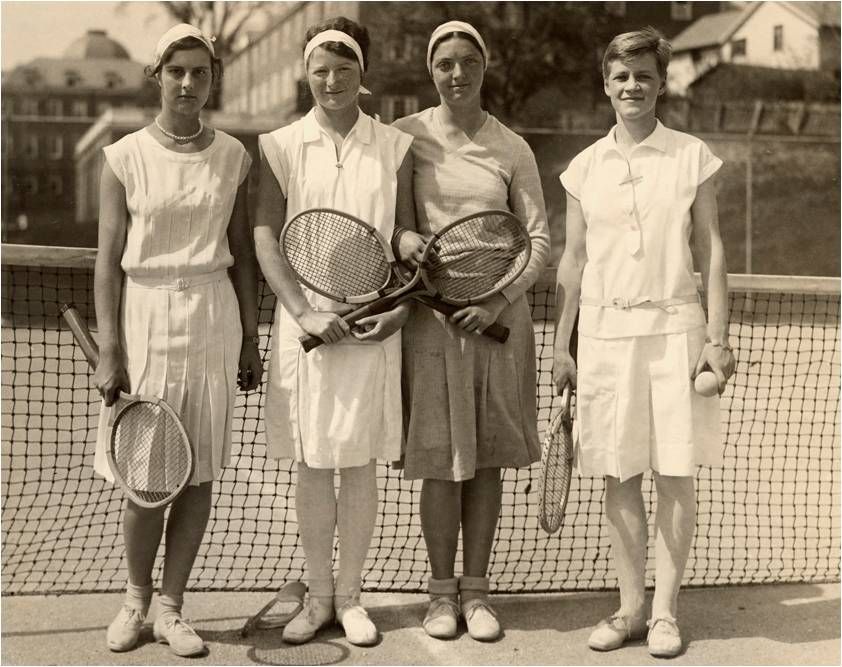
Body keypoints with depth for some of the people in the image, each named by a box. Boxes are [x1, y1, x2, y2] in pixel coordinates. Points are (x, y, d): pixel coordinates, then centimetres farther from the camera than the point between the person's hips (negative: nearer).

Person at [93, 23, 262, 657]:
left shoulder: (233, 156, 6)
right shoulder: (125, 158, -1)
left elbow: (243, 255, 10)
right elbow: (109, 262, -2)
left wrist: (250, 338, 8)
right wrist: (109, 352, -8)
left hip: (212, 317, 2)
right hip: (145, 315, -2)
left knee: (199, 473, 4)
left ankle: (171, 607, 19)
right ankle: (136, 598, 23)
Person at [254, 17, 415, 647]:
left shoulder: (395, 147, 5)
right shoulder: (282, 146, 3)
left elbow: (408, 236, 7)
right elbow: (266, 237, -2)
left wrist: (400, 305, -8)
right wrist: (304, 312, -13)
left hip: (371, 322, 0)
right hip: (305, 319, 0)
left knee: (361, 463, 6)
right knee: (313, 464, 6)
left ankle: (350, 596, 19)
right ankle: (318, 596, 20)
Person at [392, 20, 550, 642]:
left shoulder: (512, 149, 5)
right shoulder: (405, 136, 2)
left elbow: (539, 239, 6)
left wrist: (498, 301, -8)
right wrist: (400, 236, -14)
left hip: (498, 314, 2)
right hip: (430, 312, -1)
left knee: (487, 459, 7)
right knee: (440, 461, 0)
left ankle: (477, 589, 19)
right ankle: (442, 591, 16)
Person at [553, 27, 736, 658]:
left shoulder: (693, 156, 3)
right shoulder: (585, 167, 8)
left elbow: (711, 250, 3)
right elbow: (574, 259, 11)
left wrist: (718, 338, -3)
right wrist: (561, 345, 8)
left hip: (675, 327, -2)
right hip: (605, 328, 2)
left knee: (676, 476, 1)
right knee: (620, 476, 5)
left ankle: (665, 611, 13)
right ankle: (630, 607, 17)